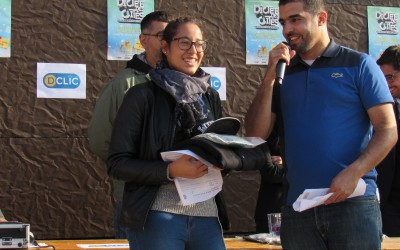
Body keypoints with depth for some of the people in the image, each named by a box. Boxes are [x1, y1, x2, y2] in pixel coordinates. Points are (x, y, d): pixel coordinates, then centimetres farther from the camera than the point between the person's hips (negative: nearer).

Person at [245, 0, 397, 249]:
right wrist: (270, 78, -4)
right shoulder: (282, 73, 13)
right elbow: (256, 135, 5)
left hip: (354, 202, -3)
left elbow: (388, 129, -4)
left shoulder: (358, 64, 2)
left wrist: (353, 173, -18)